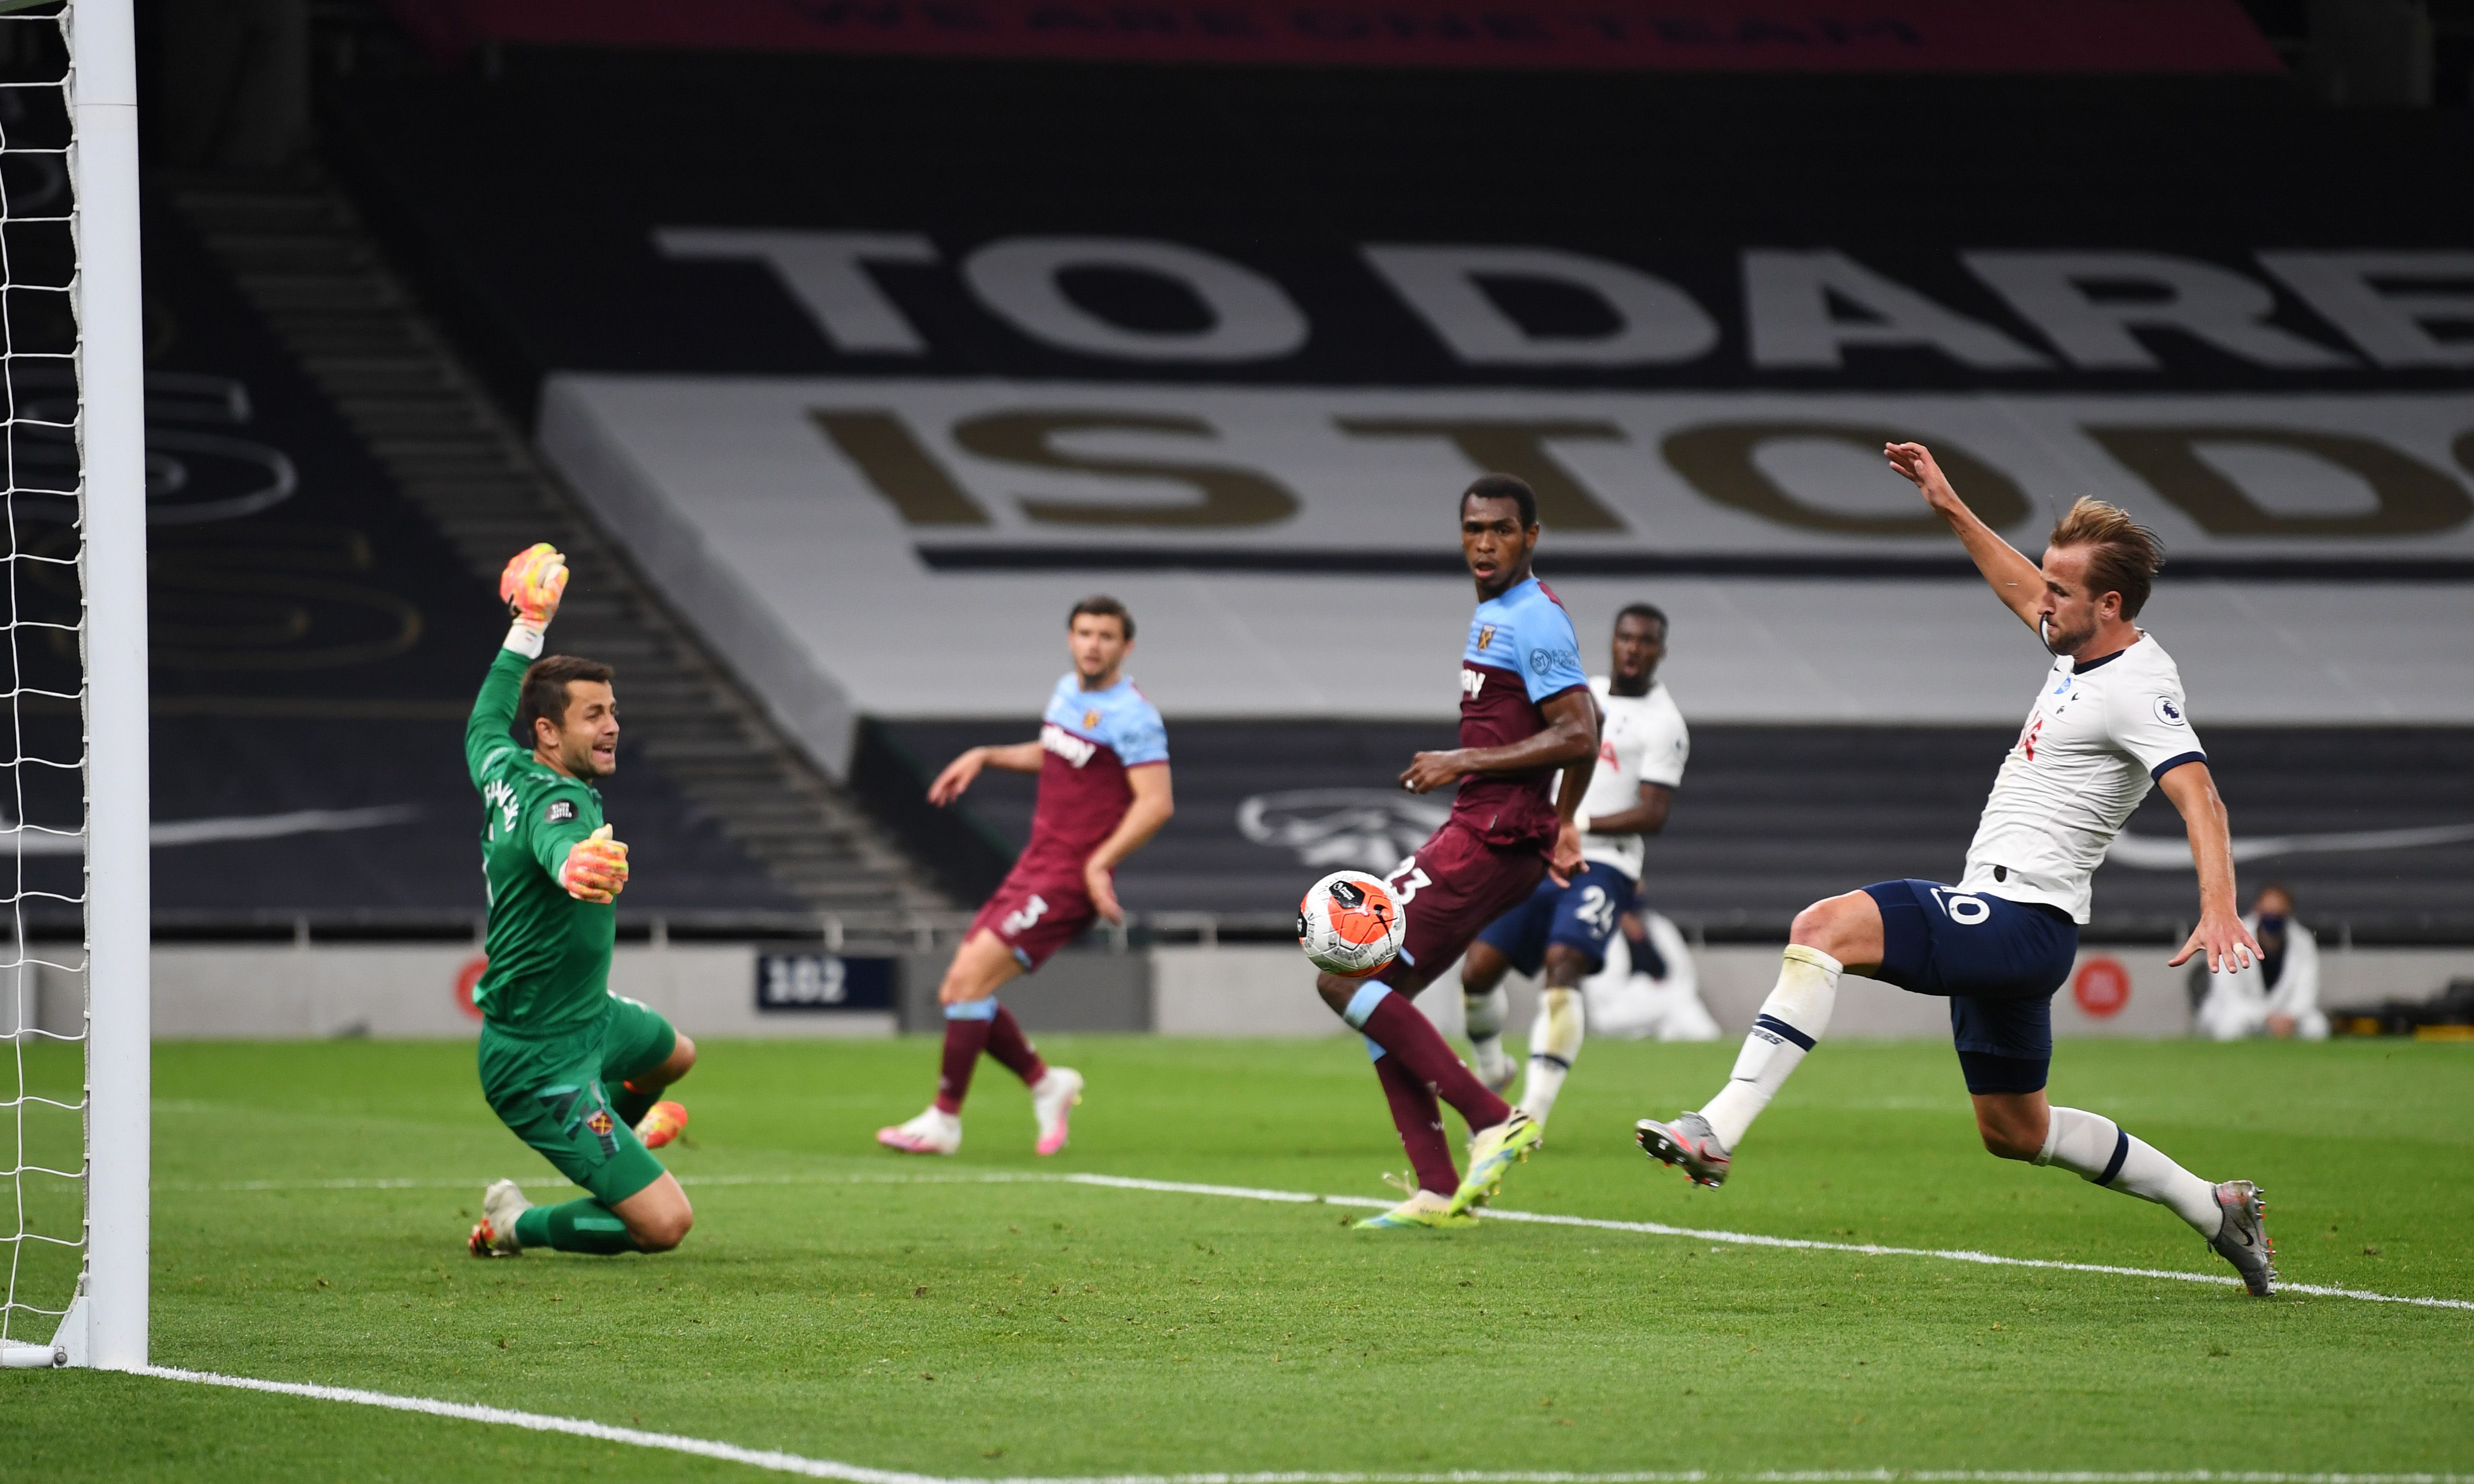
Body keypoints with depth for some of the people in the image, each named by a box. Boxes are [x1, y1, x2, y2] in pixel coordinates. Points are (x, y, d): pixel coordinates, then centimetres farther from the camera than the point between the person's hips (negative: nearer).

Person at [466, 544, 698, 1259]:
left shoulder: (505, 769, -2)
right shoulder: (557, 799, -29)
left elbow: (485, 723, 24)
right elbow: (552, 841, -56)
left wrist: (528, 626, 33)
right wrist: (575, 866, -80)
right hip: (542, 1064, -11)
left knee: (673, 1054, 41)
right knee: (665, 1223, -17)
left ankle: (619, 1126, 71)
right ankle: (518, 1226, 5)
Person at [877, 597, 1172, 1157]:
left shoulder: (1132, 716, -14)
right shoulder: (1067, 691, 12)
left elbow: (1157, 803, -20)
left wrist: (1099, 863, -27)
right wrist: (985, 757, 21)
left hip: (1069, 880, -9)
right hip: (1033, 867, 9)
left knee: (969, 981, -15)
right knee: (957, 992, 5)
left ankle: (944, 1120, -5)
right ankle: (1047, 1084, 21)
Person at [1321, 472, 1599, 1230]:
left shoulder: (1535, 621, -13)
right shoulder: (1492, 613, 18)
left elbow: (1577, 737, -21)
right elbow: (1569, 730, 29)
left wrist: (1464, 762, -18)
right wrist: (1560, 823, 30)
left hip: (1491, 841, -10)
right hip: (1476, 833, 10)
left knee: (1344, 979, -12)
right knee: (1374, 995, 10)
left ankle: (1493, 1119, -15)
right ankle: (1440, 1192, 7)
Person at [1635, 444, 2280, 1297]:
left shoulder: (2138, 690, -15)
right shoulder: (2084, 650, 13)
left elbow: (2199, 799, -28)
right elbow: (2021, 594, 35)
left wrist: (2218, 908, -43)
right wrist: (1950, 508, 33)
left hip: (2020, 920, -11)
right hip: (2007, 926, 11)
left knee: (1825, 928, -27)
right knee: (2015, 1132, 20)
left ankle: (1717, 1131, -35)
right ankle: (2215, 1211, 31)